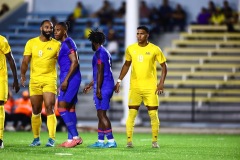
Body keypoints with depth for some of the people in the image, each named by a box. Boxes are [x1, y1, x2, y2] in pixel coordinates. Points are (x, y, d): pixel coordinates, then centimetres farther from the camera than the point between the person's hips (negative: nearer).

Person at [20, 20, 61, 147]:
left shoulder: (56, 44, 2)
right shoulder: (31, 43, 6)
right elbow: (25, 61, 6)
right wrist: (23, 76, -5)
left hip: (50, 80, -2)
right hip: (34, 80, 2)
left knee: (49, 108, -12)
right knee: (36, 110, 7)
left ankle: (51, 139, -12)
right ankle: (36, 139, 16)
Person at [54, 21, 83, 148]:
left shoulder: (67, 43, -12)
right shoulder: (63, 44, 19)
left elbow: (75, 62, -20)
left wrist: (65, 80, -23)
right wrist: (64, 80, 22)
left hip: (70, 78, -10)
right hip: (71, 79, 10)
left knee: (62, 107, -12)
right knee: (70, 108, 9)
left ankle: (75, 137, -13)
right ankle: (71, 139, 11)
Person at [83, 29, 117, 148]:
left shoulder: (99, 53, -11)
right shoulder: (105, 52, 20)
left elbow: (100, 72, -19)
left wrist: (98, 89, -20)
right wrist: (90, 85, 32)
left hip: (103, 87, -10)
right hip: (108, 85, 10)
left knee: (101, 114, -9)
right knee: (101, 114, 11)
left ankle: (111, 140, -12)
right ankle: (100, 141, 13)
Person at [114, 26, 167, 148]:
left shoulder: (155, 49, -2)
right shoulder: (131, 49, 5)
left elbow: (163, 66, 3)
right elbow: (126, 65, 17)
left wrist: (162, 83, -7)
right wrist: (119, 81, 11)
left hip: (150, 87, -2)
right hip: (135, 86, 2)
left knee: (153, 113, -1)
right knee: (132, 113, -4)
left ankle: (155, 141, 8)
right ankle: (129, 140, -1)